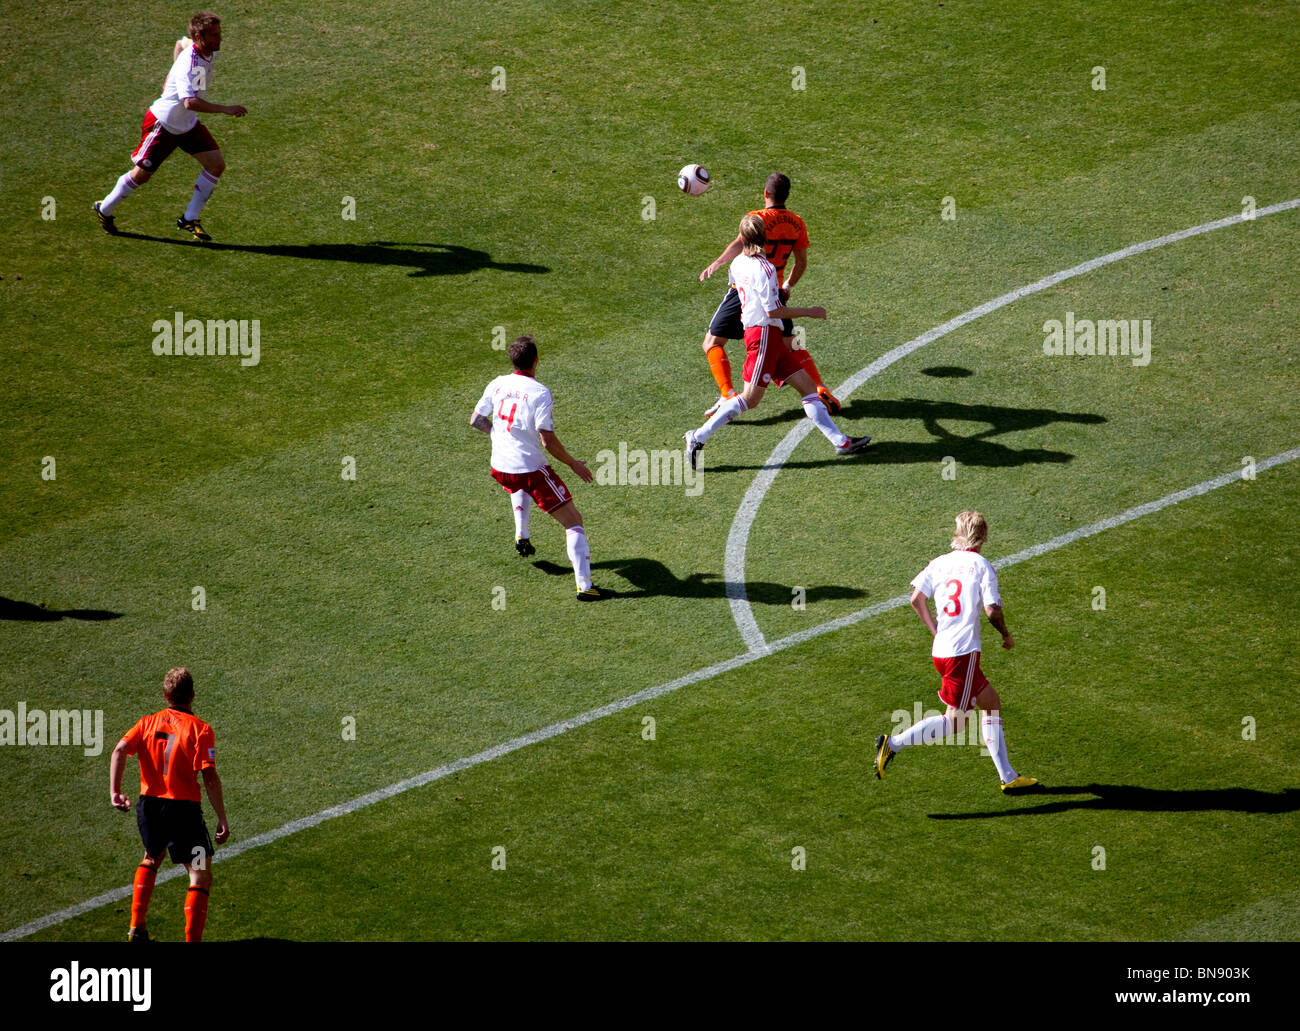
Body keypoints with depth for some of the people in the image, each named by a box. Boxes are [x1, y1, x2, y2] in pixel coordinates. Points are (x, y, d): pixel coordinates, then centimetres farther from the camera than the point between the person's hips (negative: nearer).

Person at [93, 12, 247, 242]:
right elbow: (190, 102, -47)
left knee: (216, 165, -3)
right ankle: (104, 210, 28)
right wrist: (226, 109, -47)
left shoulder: (210, 51, -6)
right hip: (163, 124, -8)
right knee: (142, 174, 4)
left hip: (188, 124, 8)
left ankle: (189, 219, 7)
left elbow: (181, 43, 17)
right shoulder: (188, 64, -33)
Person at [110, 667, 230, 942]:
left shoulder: (147, 723, 6)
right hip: (184, 808, -5)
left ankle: (137, 927, 28)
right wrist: (222, 818, -11)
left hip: (149, 805, 5)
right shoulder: (199, 729, -7)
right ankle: (192, 939, -10)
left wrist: (115, 792, -12)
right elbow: (209, 777, -14)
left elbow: (120, 751, -9)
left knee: (152, 858, 32)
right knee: (201, 877, 3)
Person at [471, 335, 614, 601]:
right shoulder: (540, 394, -18)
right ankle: (584, 586, -9)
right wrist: (573, 463, -5)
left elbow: (476, 420, 9)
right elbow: (548, 441, -20)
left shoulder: (498, 384, -1)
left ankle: (521, 537, 38)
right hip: (530, 468, -6)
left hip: (500, 467, 6)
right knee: (573, 522, -1)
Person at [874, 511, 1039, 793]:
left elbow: (917, 598, 2)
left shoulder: (940, 563, 9)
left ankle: (1008, 777, 18)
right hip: (963, 653, -8)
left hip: (941, 651, 8)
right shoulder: (982, 566, -6)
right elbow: (992, 610, -14)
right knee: (955, 721, -3)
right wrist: (1006, 635, 5)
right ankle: (894, 743, -13)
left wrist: (936, 632, 13)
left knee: (991, 703, 16)